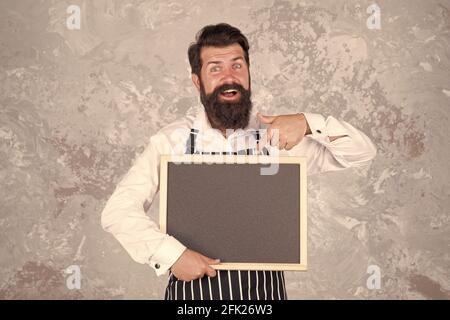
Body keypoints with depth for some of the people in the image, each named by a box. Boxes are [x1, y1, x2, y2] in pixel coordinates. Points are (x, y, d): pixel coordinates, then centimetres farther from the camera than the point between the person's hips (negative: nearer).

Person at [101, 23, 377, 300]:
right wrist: (172, 255, -22)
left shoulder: (276, 137, -4)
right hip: (193, 287, -1)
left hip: (264, 288, 2)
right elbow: (118, 211, -11)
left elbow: (362, 153, -4)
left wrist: (307, 123, -19)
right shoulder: (172, 141, -8)